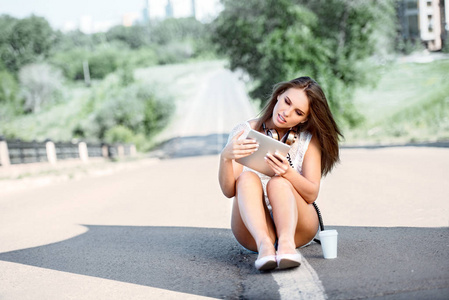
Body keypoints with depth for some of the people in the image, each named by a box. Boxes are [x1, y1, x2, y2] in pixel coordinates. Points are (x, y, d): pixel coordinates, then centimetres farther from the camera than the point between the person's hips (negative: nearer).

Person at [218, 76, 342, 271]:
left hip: (296, 226, 0)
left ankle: (286, 243, -51)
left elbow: (312, 194, -9)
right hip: (253, 228, 0)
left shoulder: (308, 138, 2)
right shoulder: (244, 132, -1)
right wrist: (225, 157, -31)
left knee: (278, 182, -28)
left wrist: (288, 173, -29)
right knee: (247, 178, -27)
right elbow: (229, 191, -10)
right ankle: (264, 244, -50)